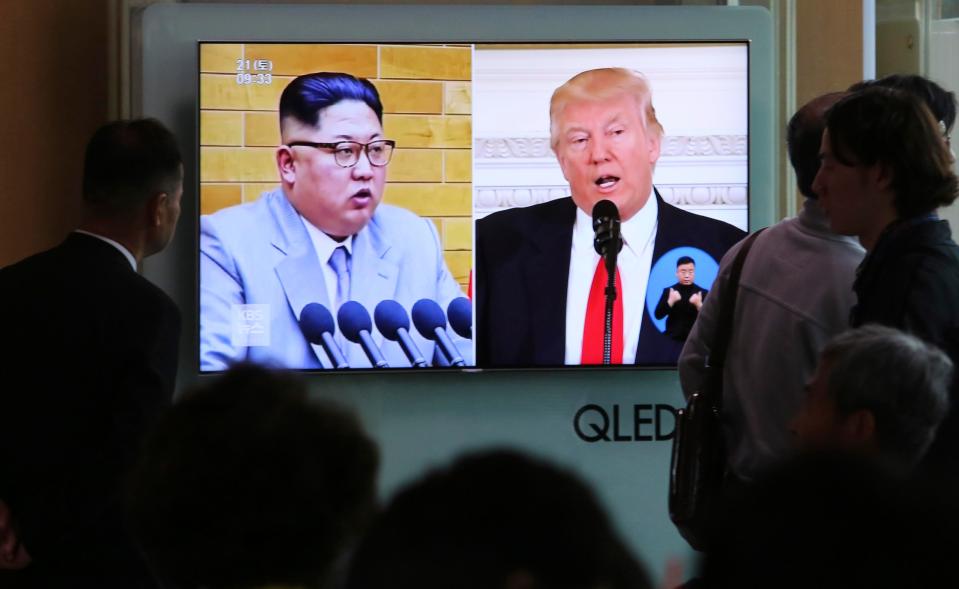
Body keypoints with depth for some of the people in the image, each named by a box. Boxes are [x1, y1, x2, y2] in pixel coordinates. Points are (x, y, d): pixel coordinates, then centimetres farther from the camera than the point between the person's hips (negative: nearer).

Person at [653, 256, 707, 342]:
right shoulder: (668, 291, 5)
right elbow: (658, 315, -3)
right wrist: (670, 301, -19)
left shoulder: (703, 293, 2)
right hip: (672, 339, 1)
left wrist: (699, 305, -24)